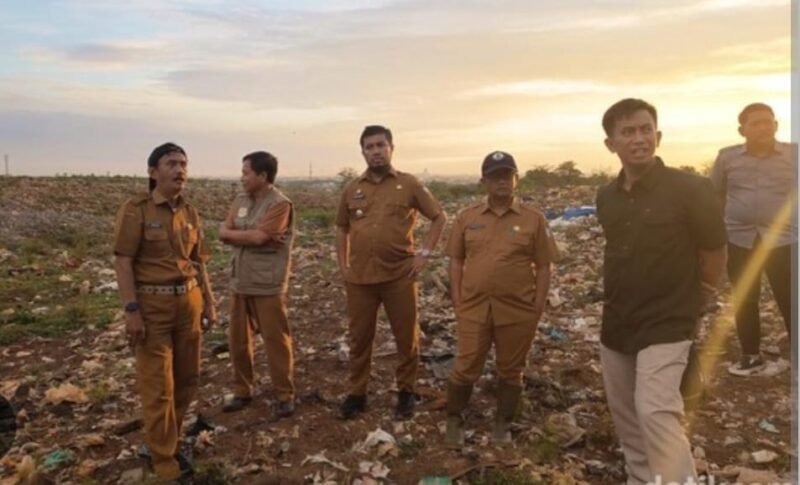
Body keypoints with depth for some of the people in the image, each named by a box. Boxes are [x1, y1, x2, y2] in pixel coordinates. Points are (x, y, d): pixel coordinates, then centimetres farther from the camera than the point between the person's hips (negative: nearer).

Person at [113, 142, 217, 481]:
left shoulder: (190, 213, 9)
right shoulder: (136, 209, -8)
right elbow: (123, 262, -12)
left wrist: (209, 303, 12)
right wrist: (131, 310, -18)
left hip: (189, 301, 6)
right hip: (152, 304, -6)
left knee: (187, 378, 15)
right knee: (158, 385, 2)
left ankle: (164, 440, 37)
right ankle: (164, 459, 19)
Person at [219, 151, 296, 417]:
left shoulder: (280, 204, -13)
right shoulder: (241, 200, 10)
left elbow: (258, 237, -20)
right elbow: (223, 232, 2)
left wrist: (235, 234, -4)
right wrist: (249, 235, -14)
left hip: (267, 286, -7)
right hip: (239, 283, 7)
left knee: (276, 341, 2)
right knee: (238, 340, 14)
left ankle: (285, 395, 16)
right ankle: (242, 391, 30)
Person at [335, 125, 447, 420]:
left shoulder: (409, 184, -1)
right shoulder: (352, 189, 7)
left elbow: (439, 218, 5)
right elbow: (342, 228, 19)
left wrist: (424, 254, -3)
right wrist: (343, 265, 10)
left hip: (399, 276, -2)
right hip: (359, 278, 2)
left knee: (406, 337, 9)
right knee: (359, 338, 11)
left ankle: (406, 392, 27)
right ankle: (357, 394, 27)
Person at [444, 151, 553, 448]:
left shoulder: (533, 219, -1)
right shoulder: (466, 218, 4)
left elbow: (543, 266, 1)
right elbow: (456, 260, 7)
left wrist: (538, 306, -3)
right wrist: (457, 298, 1)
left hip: (518, 310, 0)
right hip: (473, 308, 1)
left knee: (510, 370, 13)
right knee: (465, 368, 6)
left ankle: (502, 424, 32)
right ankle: (454, 421, 26)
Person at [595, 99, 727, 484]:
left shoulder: (689, 188, -15)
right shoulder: (606, 197, 2)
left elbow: (714, 250, -4)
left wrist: (692, 300, 5)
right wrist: (618, 299, 14)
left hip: (665, 324, -6)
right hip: (616, 325, 6)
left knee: (655, 412, -20)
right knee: (626, 416, 17)